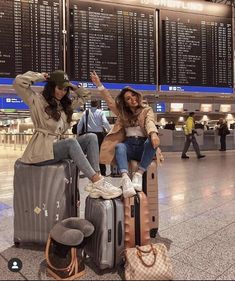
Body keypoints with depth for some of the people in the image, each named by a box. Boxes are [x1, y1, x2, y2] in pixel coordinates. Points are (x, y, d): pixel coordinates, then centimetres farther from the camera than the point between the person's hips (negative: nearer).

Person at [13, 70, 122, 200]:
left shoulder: (65, 104, 20)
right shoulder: (37, 100, 0)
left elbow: (84, 95, 28)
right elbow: (18, 82, -12)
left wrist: (71, 86, 14)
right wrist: (41, 77, -2)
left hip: (59, 145, 7)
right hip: (42, 150, -7)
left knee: (92, 137, -14)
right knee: (72, 142, -35)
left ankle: (95, 183, -27)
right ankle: (97, 182, -35)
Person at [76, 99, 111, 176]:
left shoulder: (85, 113, 4)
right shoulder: (100, 112, -3)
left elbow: (79, 125, 4)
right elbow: (105, 123, -15)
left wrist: (78, 134, 17)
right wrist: (109, 130, 1)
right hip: (99, 134, -2)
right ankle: (103, 172, 11)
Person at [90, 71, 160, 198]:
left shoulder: (147, 110, 9)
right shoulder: (122, 113, 19)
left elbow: (150, 122, -12)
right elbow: (110, 101, 10)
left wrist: (153, 133, -36)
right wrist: (99, 85, -1)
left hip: (143, 145, -1)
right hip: (129, 145, 2)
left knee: (152, 141, -36)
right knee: (119, 146, -33)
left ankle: (138, 174, -38)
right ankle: (125, 179, -53)